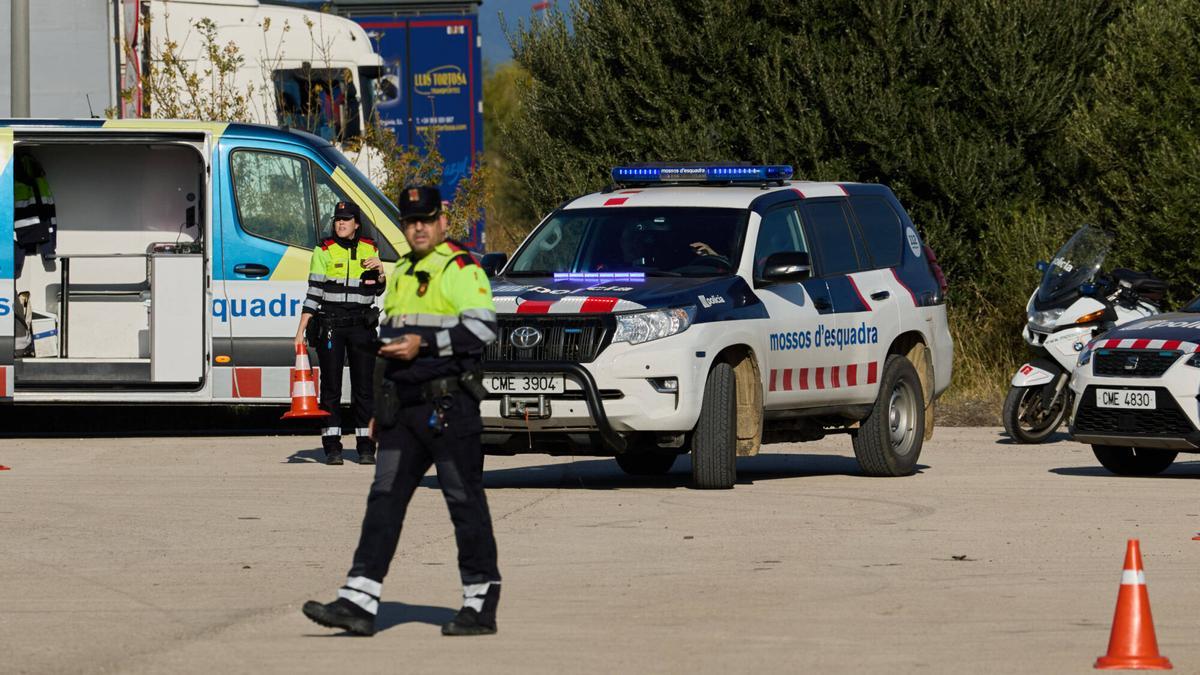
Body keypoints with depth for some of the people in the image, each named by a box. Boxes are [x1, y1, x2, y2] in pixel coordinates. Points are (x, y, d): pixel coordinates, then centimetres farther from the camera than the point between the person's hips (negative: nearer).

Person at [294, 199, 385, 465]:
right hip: (330, 326, -2)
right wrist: (301, 331, -7)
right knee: (330, 386, -1)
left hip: (361, 326, 2)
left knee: (364, 387, -1)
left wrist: (380, 271, -5)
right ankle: (332, 447, 1)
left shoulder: (369, 250, 10)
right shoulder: (324, 251, 2)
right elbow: (314, 293, -1)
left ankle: (366, 446, 3)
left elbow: (378, 291, 17)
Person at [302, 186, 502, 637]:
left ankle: (481, 605, 5)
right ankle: (358, 602, -3)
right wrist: (381, 407, 24)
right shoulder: (401, 274, 20)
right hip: (404, 410, 8)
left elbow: (483, 326, -20)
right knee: (384, 499, 1)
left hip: (448, 407, -8)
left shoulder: (460, 270, -7)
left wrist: (425, 344, -24)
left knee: (465, 502, -2)